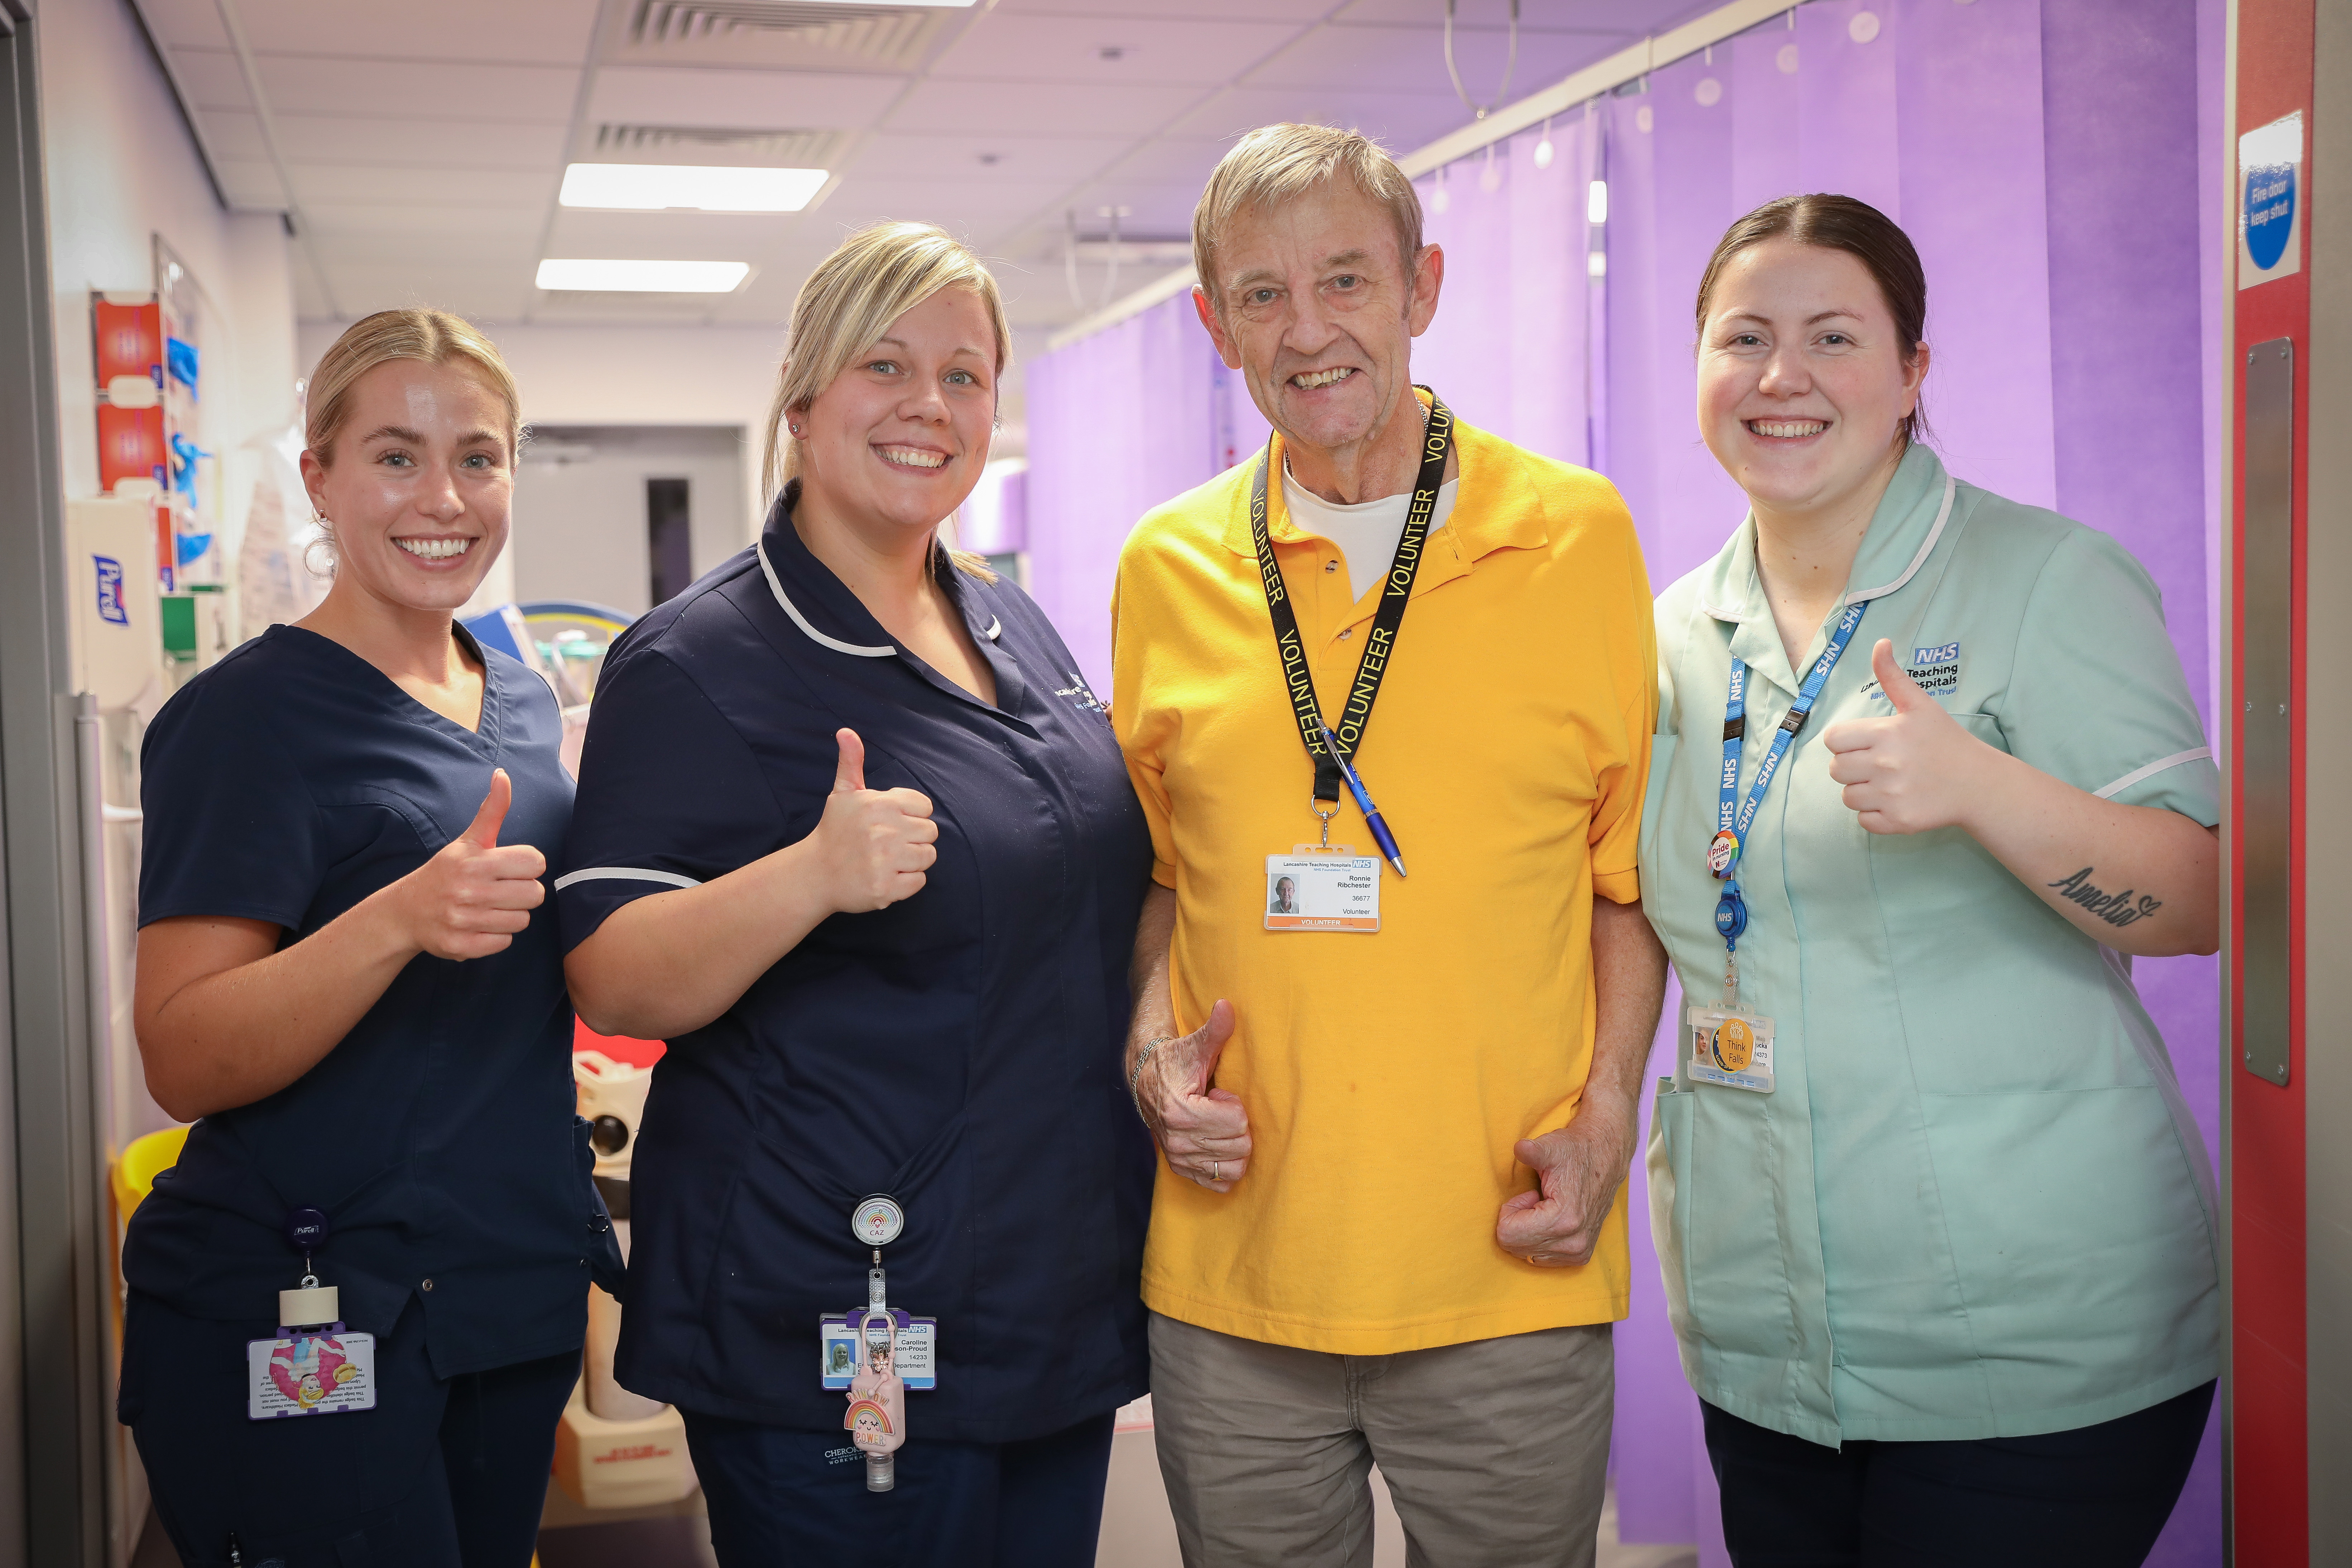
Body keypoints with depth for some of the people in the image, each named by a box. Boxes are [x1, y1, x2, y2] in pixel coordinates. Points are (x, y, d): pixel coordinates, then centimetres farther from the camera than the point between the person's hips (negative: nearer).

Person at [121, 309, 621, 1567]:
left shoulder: (525, 706, 9)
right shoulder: (247, 715, -11)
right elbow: (185, 1063, -18)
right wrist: (400, 920, -32)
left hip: (517, 1301, 7)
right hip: (297, 1335, -6)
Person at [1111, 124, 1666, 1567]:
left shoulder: (1577, 533, -1)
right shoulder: (1168, 568, 4)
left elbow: (1629, 868, 5)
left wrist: (1607, 1115, -7)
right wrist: (1155, 1049, -2)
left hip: (1511, 1283, -1)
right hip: (1230, 1286, 2)